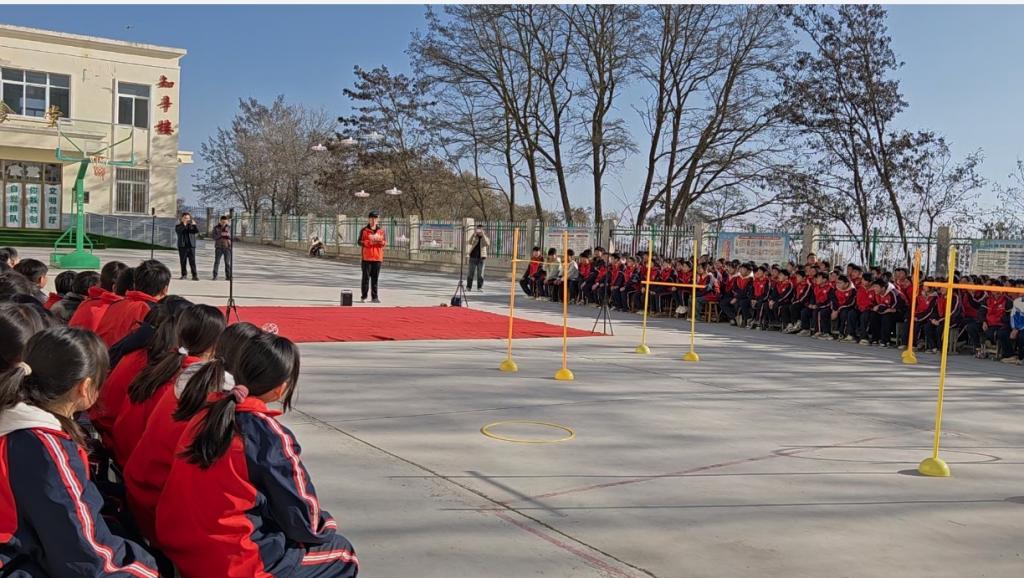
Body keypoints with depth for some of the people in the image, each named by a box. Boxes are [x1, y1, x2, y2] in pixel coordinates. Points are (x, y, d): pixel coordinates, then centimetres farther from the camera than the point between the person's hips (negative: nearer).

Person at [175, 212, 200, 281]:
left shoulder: (191, 225, 12)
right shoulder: (178, 226, 8)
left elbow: (197, 231, -4)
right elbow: (178, 231, -13)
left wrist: (194, 225, -19)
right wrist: (184, 224, -18)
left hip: (191, 246, 0)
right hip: (182, 246, 0)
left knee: (192, 261, -7)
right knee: (183, 261, 4)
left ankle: (195, 275, -10)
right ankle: (184, 274, 13)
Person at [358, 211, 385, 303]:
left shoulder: (381, 230, 10)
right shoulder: (364, 230, 2)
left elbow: (385, 242, 11)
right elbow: (360, 242, -2)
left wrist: (381, 242, -11)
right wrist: (369, 242, -17)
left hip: (377, 257, 3)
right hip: (367, 257, -3)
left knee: (375, 278, 6)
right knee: (366, 277, -2)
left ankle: (375, 296, 10)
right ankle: (363, 297, 3)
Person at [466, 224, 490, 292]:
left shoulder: (486, 237, 5)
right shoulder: (474, 236, 8)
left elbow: (488, 244, -16)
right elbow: (469, 243, -11)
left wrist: (483, 234, -21)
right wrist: (473, 233, -19)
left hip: (481, 258, -1)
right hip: (473, 257, 1)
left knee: (480, 273, 0)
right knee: (470, 273, 1)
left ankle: (480, 287, 6)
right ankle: (468, 287, 4)